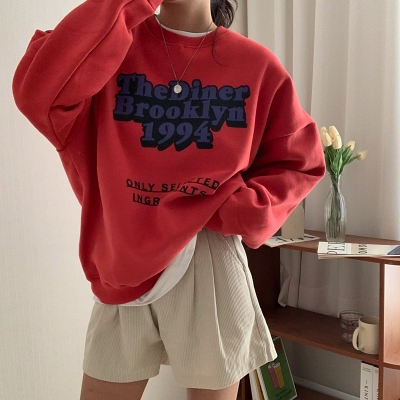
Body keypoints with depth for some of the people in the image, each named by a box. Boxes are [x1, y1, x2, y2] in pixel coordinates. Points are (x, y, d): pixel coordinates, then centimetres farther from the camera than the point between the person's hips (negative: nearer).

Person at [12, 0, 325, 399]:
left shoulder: (257, 65, 1)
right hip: (125, 264, 1)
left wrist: (242, 212, -11)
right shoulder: (113, 44, 2)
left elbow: (299, 162, 6)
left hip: (212, 264, 0)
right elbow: (37, 93, -16)